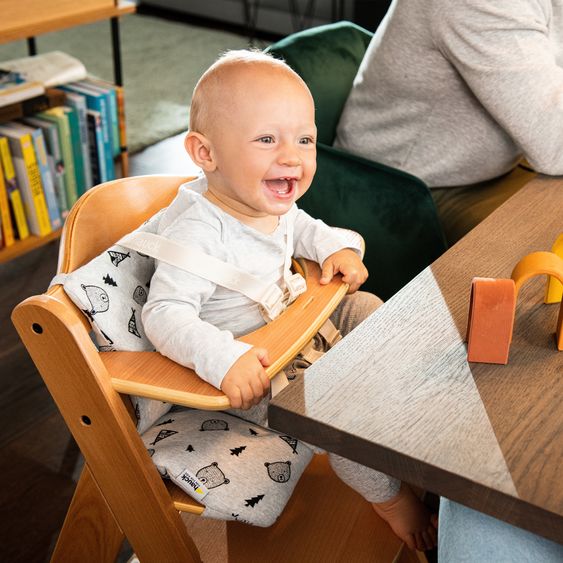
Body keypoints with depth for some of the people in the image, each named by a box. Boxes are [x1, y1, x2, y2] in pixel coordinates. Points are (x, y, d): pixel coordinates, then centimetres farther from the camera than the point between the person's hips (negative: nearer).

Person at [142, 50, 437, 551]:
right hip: (249, 370, -9)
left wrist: (334, 247, -1)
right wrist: (224, 359, -49)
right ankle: (388, 496, 5)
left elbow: (301, 226, 18)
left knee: (364, 308, 12)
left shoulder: (270, 200, -5)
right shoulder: (198, 231, -33)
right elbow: (165, 315, -35)